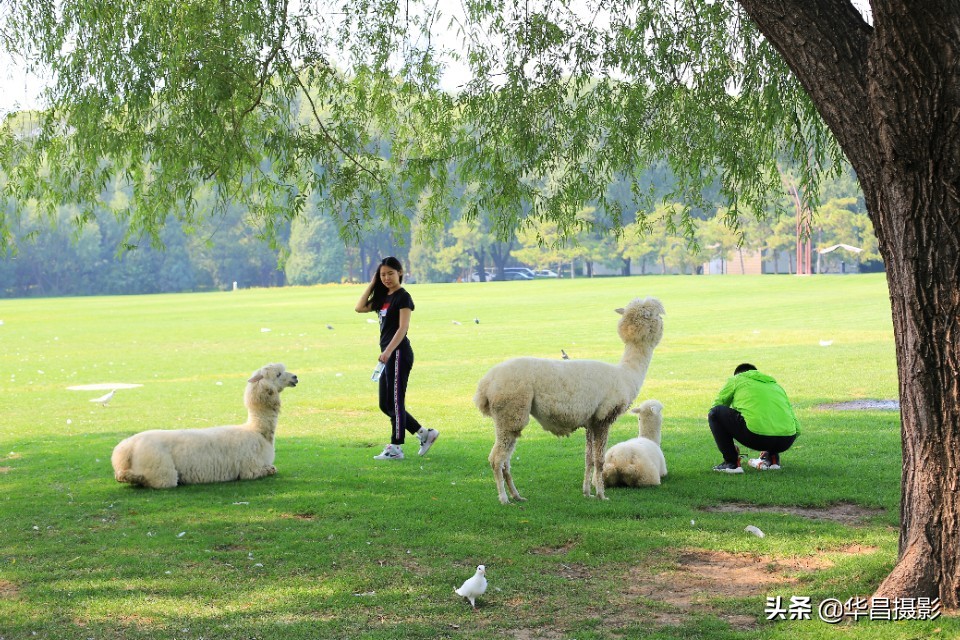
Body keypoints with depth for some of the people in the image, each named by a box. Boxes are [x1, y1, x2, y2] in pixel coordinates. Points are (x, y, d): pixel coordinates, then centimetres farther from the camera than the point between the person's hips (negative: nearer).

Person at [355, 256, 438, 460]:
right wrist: (372, 284, 13)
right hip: (389, 354, 9)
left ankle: (395, 449, 2)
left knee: (395, 402, -4)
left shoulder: (403, 297, -9)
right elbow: (360, 308, 17)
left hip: (399, 353, -9)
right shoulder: (383, 297, 16)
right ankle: (425, 433, 17)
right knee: (385, 404, 11)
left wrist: (388, 351, -26)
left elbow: (403, 327, -16)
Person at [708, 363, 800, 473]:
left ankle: (731, 462, 11)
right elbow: (797, 428, 31)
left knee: (715, 412, 14)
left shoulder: (736, 380, 22)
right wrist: (770, 447, 43)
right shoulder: (776, 385, 32)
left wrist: (727, 446, 38)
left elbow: (715, 407, 28)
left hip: (756, 436, -5)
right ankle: (771, 458, 21)